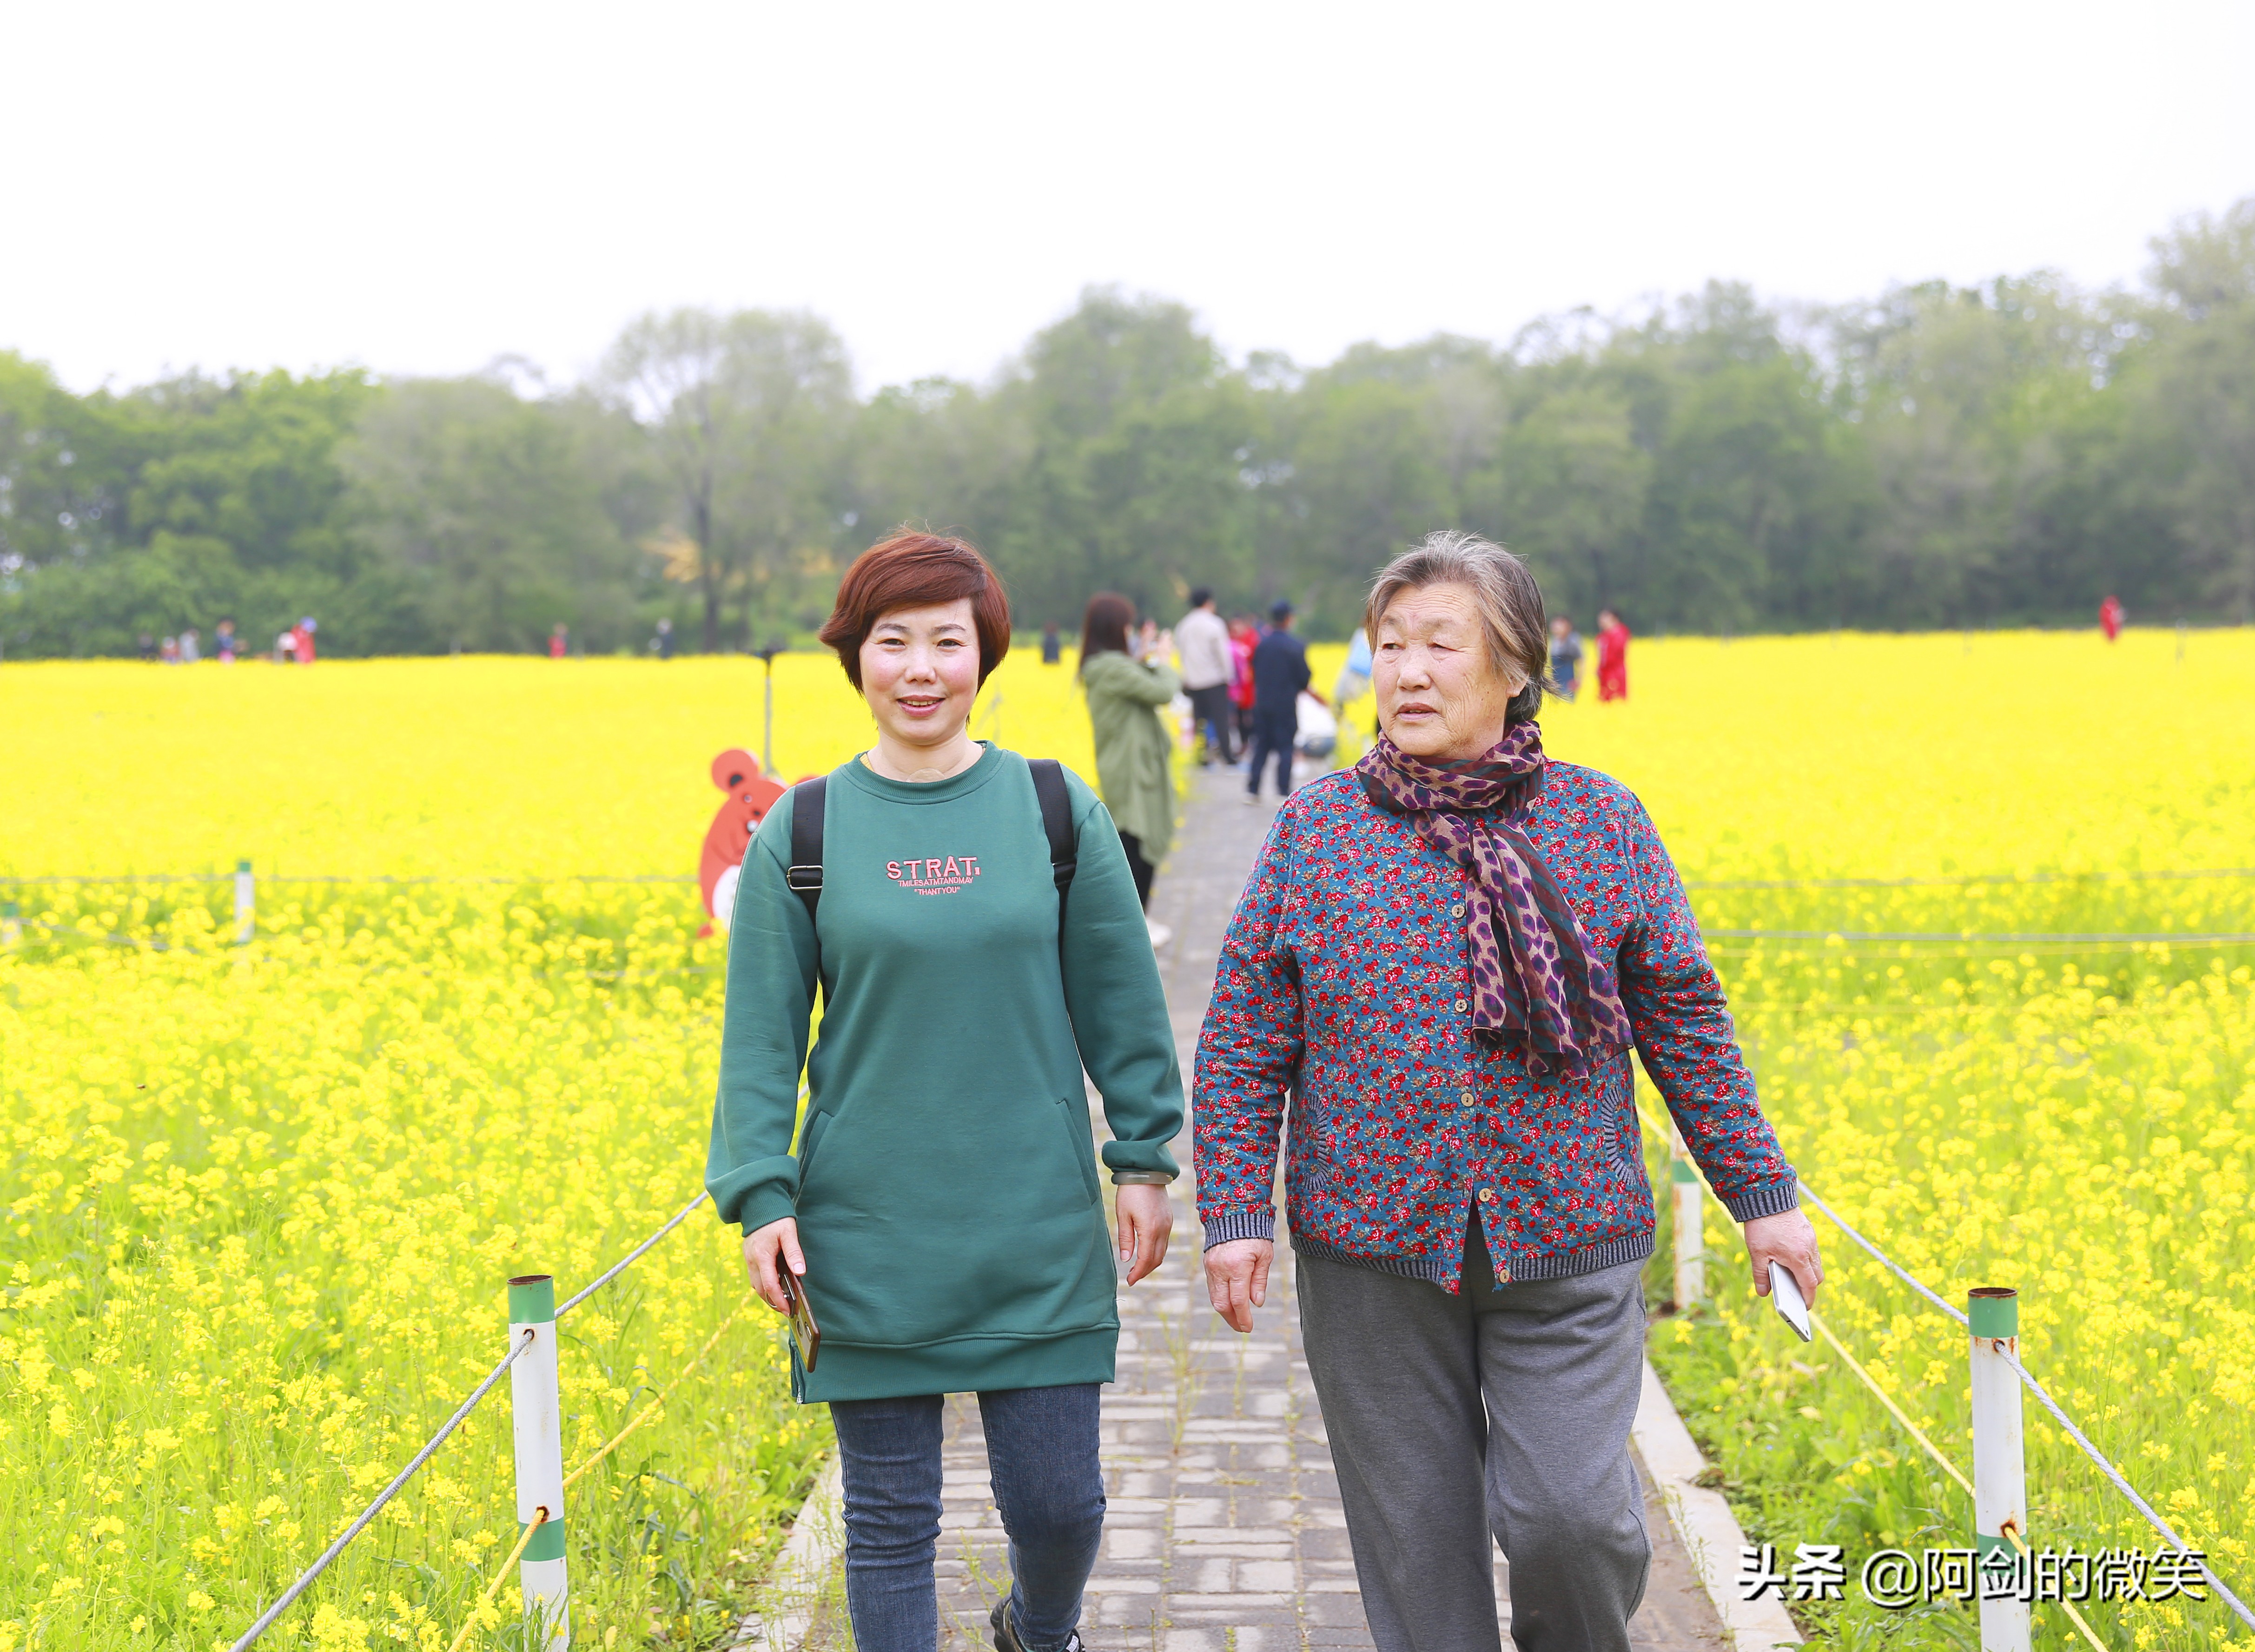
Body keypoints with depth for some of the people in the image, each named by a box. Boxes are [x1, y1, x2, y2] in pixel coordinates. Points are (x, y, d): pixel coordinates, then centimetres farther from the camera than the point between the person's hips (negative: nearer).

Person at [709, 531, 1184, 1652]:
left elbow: (1120, 1005, 6)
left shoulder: (1058, 811, 0)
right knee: (890, 1519, 7)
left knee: (1058, 1502, 6)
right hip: (869, 1236, 0)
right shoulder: (802, 832, 0)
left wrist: (1144, 1160, 6)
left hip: (1038, 1233, 0)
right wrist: (758, 1198, -4)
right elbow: (760, 1031, 2)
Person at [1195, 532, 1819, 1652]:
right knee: (1414, 1536, 6)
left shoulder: (1599, 822, 2)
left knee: (1569, 1515, -9)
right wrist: (1234, 1213, -5)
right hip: (1372, 1246, 1)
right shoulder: (1314, 827, 1)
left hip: (1565, 1240, -1)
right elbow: (1244, 1042, 3)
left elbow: (1684, 1024, 7)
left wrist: (1761, 1191, 5)